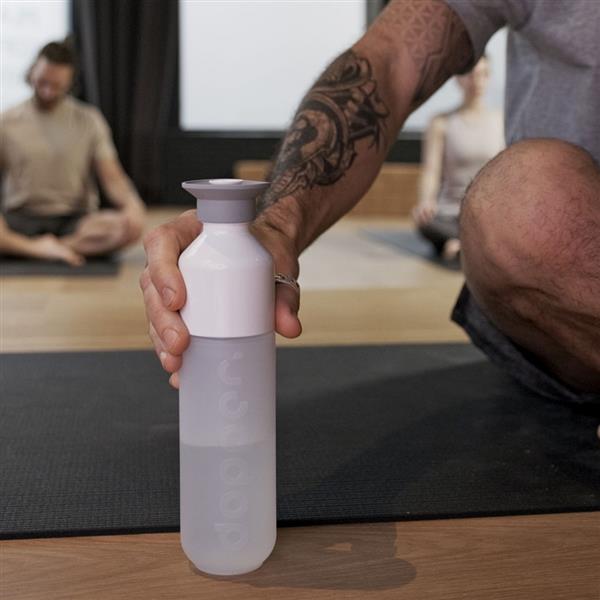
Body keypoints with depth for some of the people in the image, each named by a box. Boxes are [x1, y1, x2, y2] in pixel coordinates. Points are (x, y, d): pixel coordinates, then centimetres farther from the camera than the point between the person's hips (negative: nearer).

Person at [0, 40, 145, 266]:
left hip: (74, 221, 1)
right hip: (19, 220, -1)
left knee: (131, 226, -31)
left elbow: (112, 177, 1)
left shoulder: (89, 121, 8)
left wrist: (131, 202, -21)